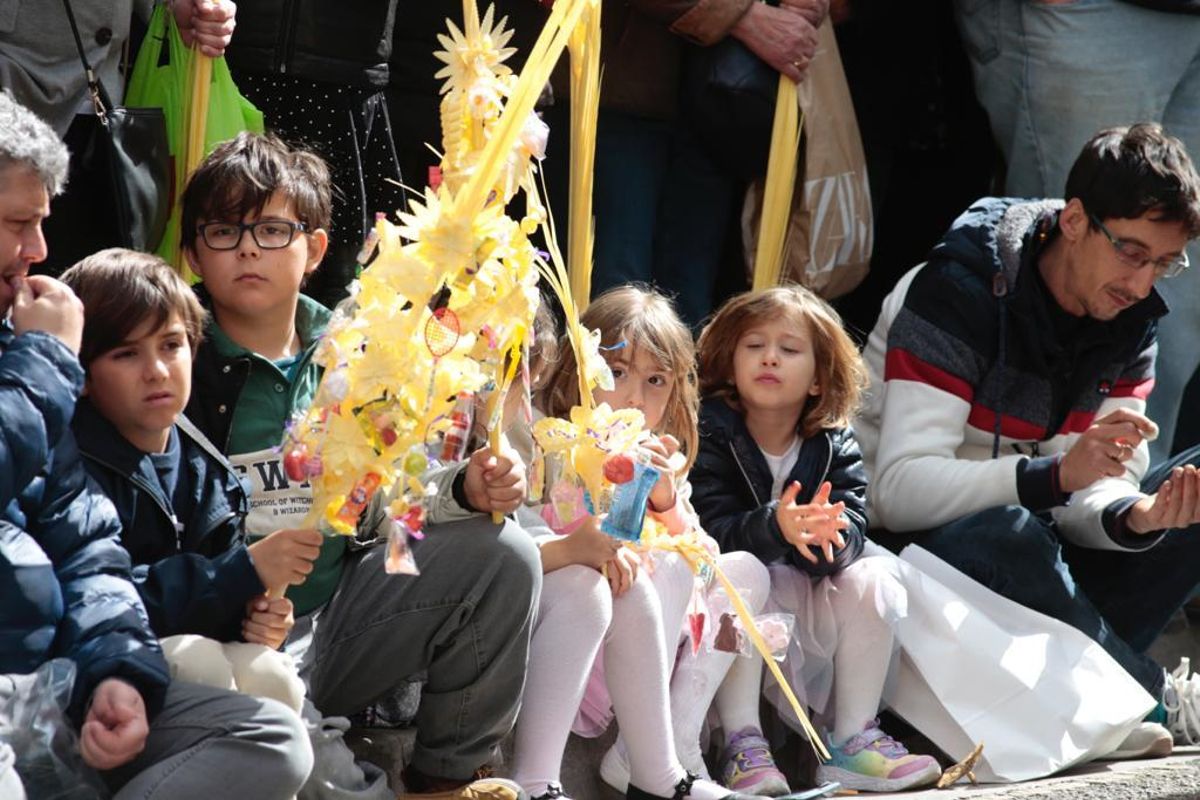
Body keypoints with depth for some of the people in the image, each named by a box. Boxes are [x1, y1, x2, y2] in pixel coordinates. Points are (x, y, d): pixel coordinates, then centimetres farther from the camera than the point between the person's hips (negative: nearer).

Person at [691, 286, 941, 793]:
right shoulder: (711, 435, -13)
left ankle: (852, 739, -11)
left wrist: (830, 534, -42)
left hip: (810, 590, 4)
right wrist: (775, 528, -45)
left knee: (871, 581, -21)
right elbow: (713, 528, -25)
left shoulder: (834, 446, -2)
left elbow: (855, 524, -17)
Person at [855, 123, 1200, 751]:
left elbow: (1098, 491, -6)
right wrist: (1058, 475, -40)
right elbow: (901, 492, -28)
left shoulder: (1130, 322, 2)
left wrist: (1134, 517, -31)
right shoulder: (957, 294, -19)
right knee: (1005, 533, -38)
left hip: (1027, 555, 7)